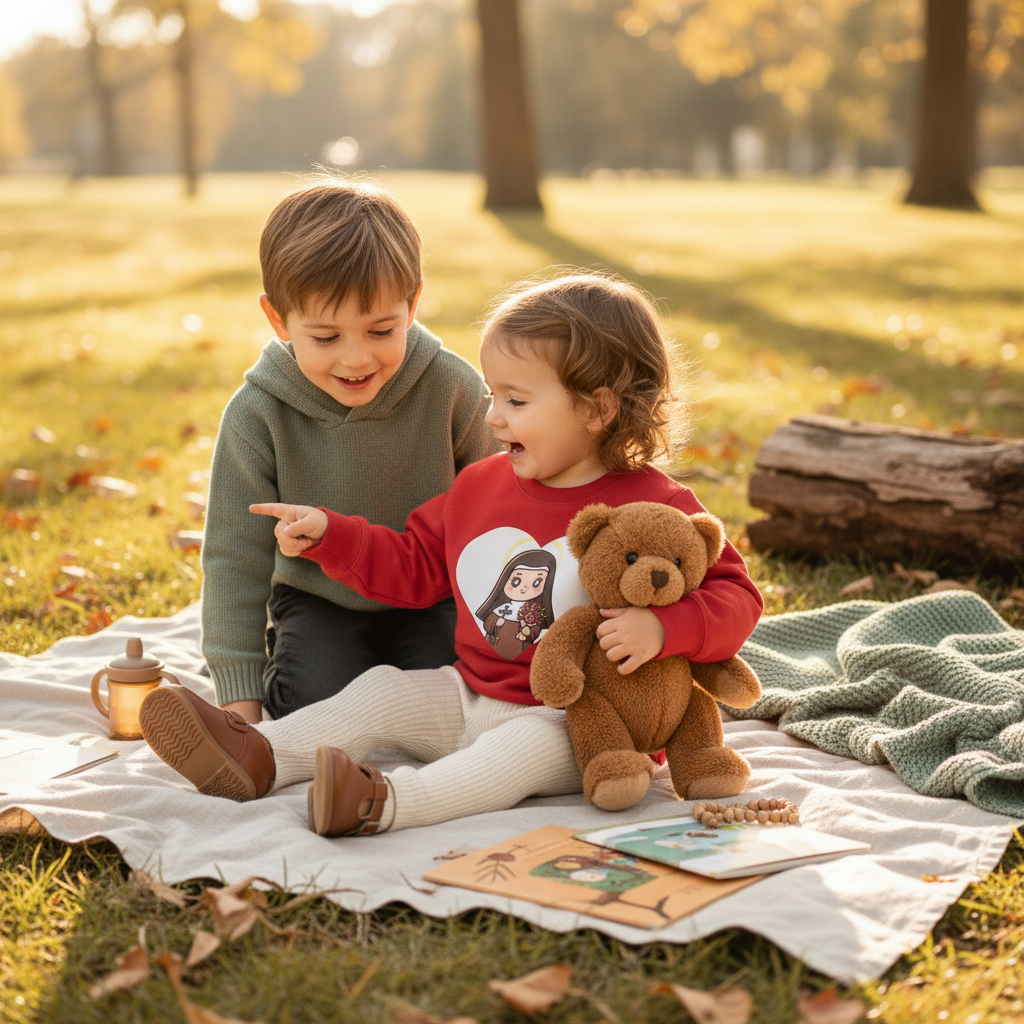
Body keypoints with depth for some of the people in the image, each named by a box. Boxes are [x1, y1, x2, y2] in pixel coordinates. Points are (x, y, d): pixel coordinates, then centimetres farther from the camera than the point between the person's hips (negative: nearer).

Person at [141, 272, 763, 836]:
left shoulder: (655, 508, -12)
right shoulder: (483, 485, 8)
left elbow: (734, 597, -13)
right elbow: (413, 566, 17)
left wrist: (660, 627, -32)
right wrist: (327, 535, 7)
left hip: (575, 724, -7)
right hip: (470, 694, 7)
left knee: (530, 745, -34)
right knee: (381, 690, -5)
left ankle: (386, 803, -51)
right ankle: (259, 760, -18)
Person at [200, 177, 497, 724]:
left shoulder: (451, 386, -16)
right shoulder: (258, 416, -18)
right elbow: (235, 556, -12)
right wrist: (240, 698, -13)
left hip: (431, 598, 1)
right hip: (319, 604, 0)